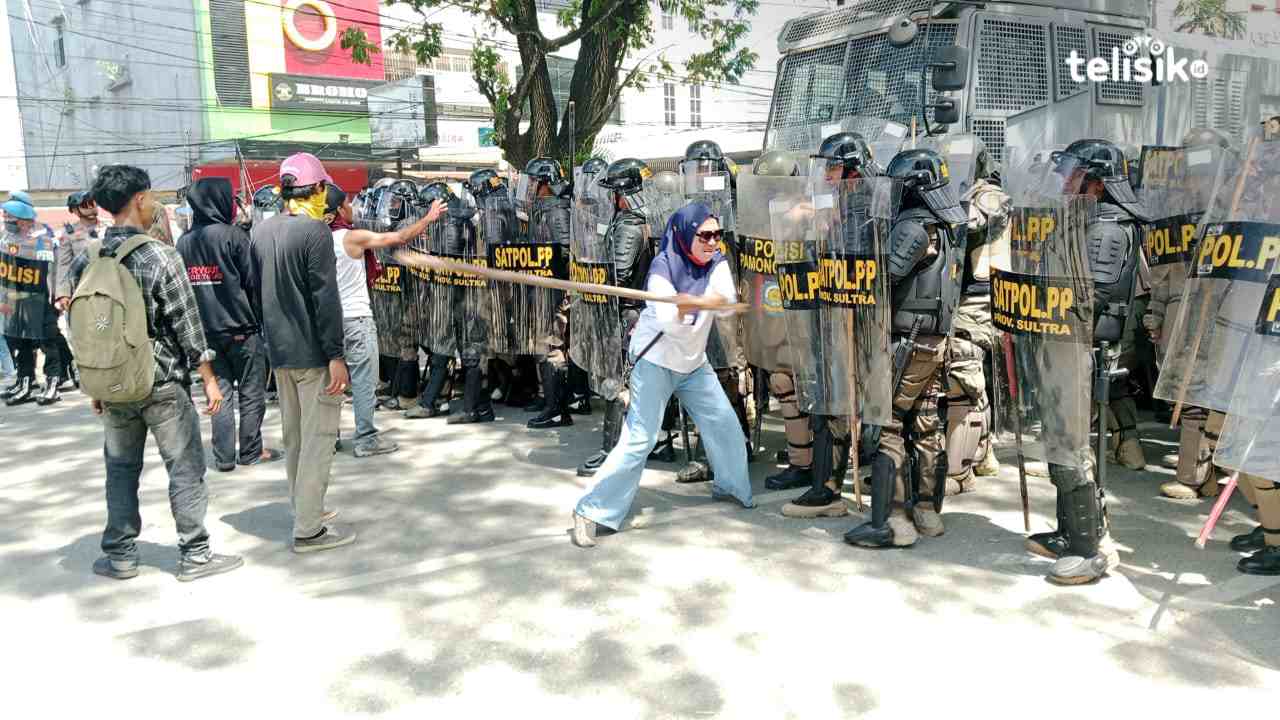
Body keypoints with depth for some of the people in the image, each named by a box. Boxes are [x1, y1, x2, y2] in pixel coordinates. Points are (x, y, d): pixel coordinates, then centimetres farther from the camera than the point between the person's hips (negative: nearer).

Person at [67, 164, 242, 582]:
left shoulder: (84, 261, 3)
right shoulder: (160, 257, -13)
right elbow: (187, 325, -12)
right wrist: (209, 379, -5)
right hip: (163, 383, -5)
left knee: (120, 469, 16)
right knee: (185, 469, 4)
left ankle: (119, 556, 24)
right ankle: (194, 555, 10)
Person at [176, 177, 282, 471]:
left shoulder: (184, 241, 7)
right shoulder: (233, 235, -10)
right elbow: (253, 281, -11)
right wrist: (257, 318, 1)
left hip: (206, 330, 5)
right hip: (240, 327, -5)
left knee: (219, 392, 10)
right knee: (251, 392, 6)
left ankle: (224, 456, 9)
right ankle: (251, 451, 12)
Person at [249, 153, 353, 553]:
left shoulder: (261, 230, 8)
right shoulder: (315, 231, -14)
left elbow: (256, 289, 14)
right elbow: (326, 297, -18)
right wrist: (336, 355, -17)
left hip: (279, 351, 8)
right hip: (313, 353, -8)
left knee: (293, 436, 17)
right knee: (318, 437, -2)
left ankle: (305, 508, 30)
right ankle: (309, 529, 0)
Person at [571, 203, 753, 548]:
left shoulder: (716, 263, -3)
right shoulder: (663, 267, -18)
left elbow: (727, 300, -24)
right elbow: (670, 324, -30)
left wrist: (688, 301, -40)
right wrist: (683, 308, -47)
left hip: (694, 363, 6)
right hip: (655, 362, -6)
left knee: (726, 425, 10)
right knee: (639, 440, -14)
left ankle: (731, 486, 36)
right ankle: (590, 511, -8)